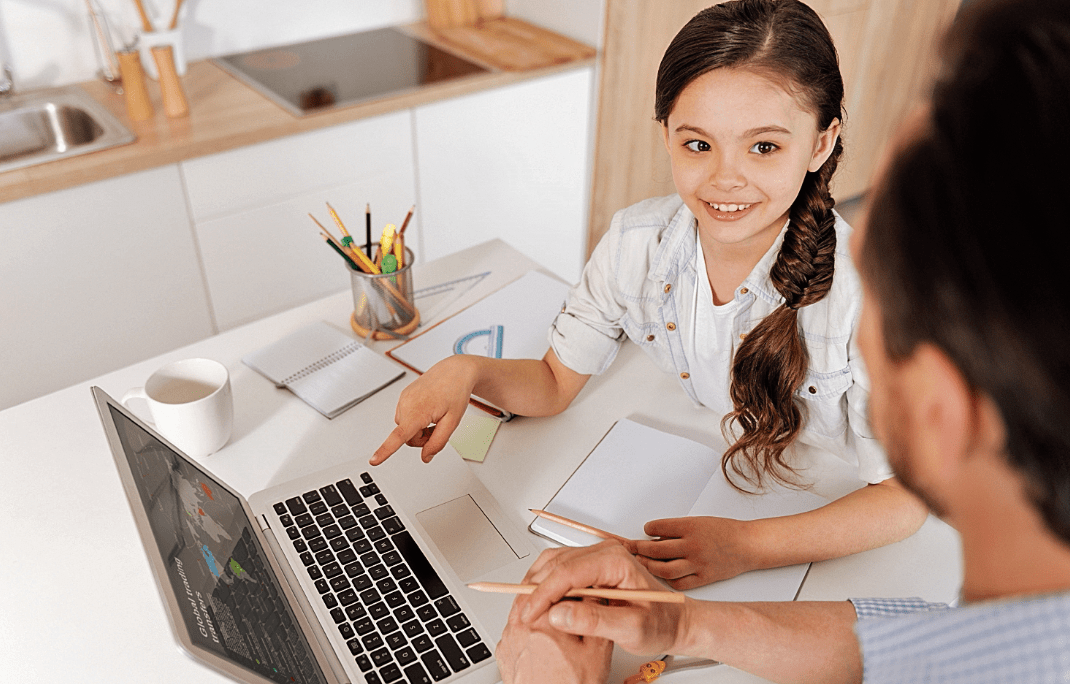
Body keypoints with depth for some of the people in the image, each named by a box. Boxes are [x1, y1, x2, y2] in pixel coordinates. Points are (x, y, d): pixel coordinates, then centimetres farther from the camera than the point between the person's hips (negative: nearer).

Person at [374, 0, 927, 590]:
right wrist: (466, 371, -23)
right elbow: (555, 384, -2)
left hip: (821, 535, -2)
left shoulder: (865, 290, -25)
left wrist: (746, 546, -33)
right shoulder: (635, 243, -14)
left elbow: (903, 497, -19)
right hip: (676, 508, 2)